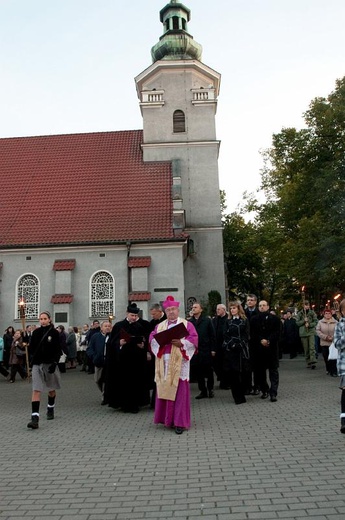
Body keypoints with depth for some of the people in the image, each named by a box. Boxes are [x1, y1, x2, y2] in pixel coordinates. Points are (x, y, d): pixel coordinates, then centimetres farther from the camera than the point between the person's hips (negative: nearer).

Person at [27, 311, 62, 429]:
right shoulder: (36, 332, 3)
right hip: (37, 364, 1)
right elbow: (31, 347, 11)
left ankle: (50, 409, 39)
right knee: (36, 390, -10)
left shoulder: (54, 332, -5)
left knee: (51, 389, 15)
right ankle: (35, 418, -15)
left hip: (50, 363, -1)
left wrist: (54, 363, -15)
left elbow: (58, 350, -6)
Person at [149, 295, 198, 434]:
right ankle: (166, 418, 18)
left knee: (179, 391, -4)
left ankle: (179, 422, 0)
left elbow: (194, 338, -5)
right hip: (164, 361, 4)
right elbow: (152, 337, 6)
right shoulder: (160, 326, 17)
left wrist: (181, 343, -20)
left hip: (179, 361, -4)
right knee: (164, 390, 6)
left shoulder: (186, 324, 5)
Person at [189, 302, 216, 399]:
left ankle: (210, 389, 21)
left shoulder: (207, 320, 0)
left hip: (206, 350, -2)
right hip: (194, 350, 2)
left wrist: (213, 349, -6)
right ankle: (203, 391, 17)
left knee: (209, 371, 6)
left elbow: (212, 335, -2)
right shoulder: (189, 322, 4)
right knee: (198, 372, 6)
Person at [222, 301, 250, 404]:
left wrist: (238, 345, -11)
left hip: (241, 349, -2)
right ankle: (237, 397, 6)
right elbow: (225, 335, 7)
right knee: (231, 373, -3)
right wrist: (230, 344, -8)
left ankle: (240, 396, 8)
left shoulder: (244, 320, 5)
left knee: (241, 373, -2)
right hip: (230, 350, 2)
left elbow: (246, 335, 0)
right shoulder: (228, 321, 13)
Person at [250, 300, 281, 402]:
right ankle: (264, 390, 21)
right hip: (258, 349, 2)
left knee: (273, 371, -2)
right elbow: (252, 334, 1)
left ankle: (273, 393, -2)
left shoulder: (275, 318, 4)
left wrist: (268, 341, -16)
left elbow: (277, 332, -3)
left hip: (272, 348, -2)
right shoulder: (254, 319, 7)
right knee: (260, 371, 7)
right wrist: (261, 340, -13)